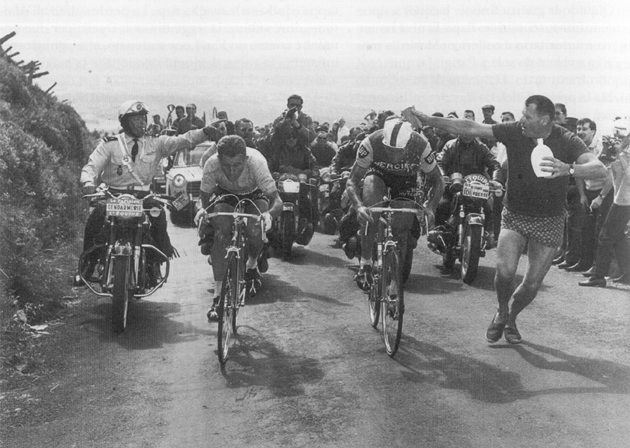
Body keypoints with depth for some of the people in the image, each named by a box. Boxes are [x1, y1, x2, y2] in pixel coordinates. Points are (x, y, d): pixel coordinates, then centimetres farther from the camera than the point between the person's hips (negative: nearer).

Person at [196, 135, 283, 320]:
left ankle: (252, 264, 8)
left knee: (255, 230, -29)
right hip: (226, 194, 1)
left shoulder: (256, 161, -39)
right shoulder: (212, 164, -33)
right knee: (220, 232, -26)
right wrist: (203, 209, -43)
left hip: (254, 194, -1)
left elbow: (277, 200, -40)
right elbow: (205, 196, -20)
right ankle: (218, 294, -19)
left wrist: (269, 214, -61)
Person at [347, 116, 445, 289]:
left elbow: (437, 181, -19)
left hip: (406, 180, 1)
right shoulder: (371, 143, -35)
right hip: (378, 174, -1)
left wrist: (430, 207, -37)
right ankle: (365, 262, -28)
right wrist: (358, 206, -50)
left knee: (401, 233, -10)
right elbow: (352, 181, -30)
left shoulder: (420, 145, -33)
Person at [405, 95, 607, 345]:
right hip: (514, 215, 1)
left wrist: (568, 169, -49)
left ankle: (511, 320, 34)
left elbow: (599, 169, -28)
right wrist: (426, 120, -11)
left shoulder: (566, 141, -15)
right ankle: (501, 312, 12)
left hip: (549, 221, 0)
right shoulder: (514, 131, -10)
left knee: (532, 283, 4)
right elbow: (470, 128, -8)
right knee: (505, 270, -20)